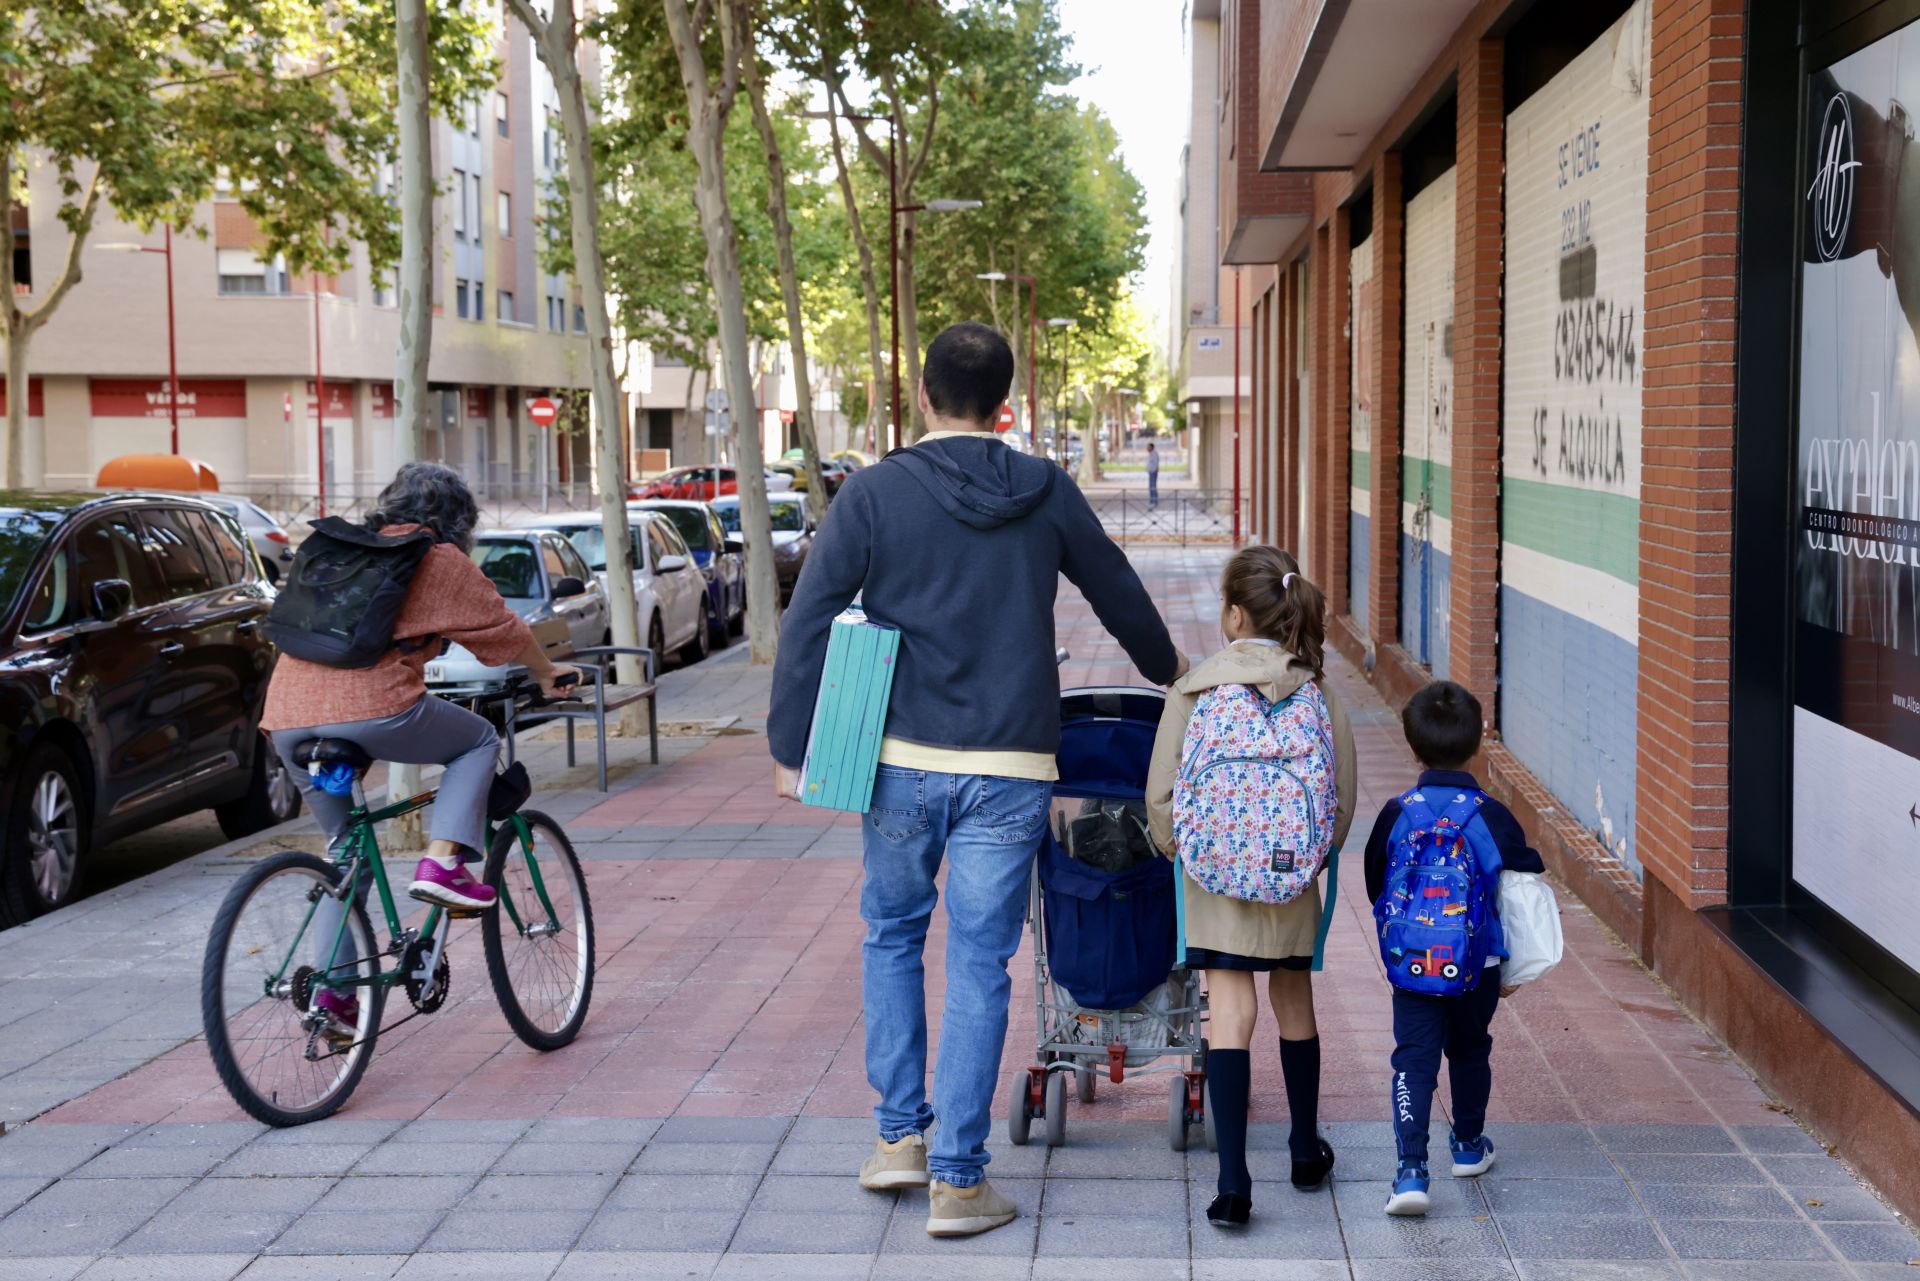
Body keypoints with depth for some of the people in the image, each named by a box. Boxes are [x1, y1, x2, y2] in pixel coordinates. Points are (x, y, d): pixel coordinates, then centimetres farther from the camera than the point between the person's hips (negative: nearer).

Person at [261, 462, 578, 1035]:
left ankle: (334, 991, 15)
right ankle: (442, 861, 0)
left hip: (289, 718, 7)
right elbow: (502, 628, 15)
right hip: (373, 706, -6)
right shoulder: (440, 560, 8)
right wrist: (548, 674, 32)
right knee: (479, 740, 18)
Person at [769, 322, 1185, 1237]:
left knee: (893, 935, 21)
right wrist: (1164, 665, 36)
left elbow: (808, 623, -6)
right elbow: (1119, 595, 17)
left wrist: (789, 748, 1)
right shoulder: (1046, 492, 3)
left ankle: (901, 1134, 21)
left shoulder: (873, 492, -3)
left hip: (902, 760, 0)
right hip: (1010, 768, 0)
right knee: (979, 966, 4)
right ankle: (958, 1178, 7)